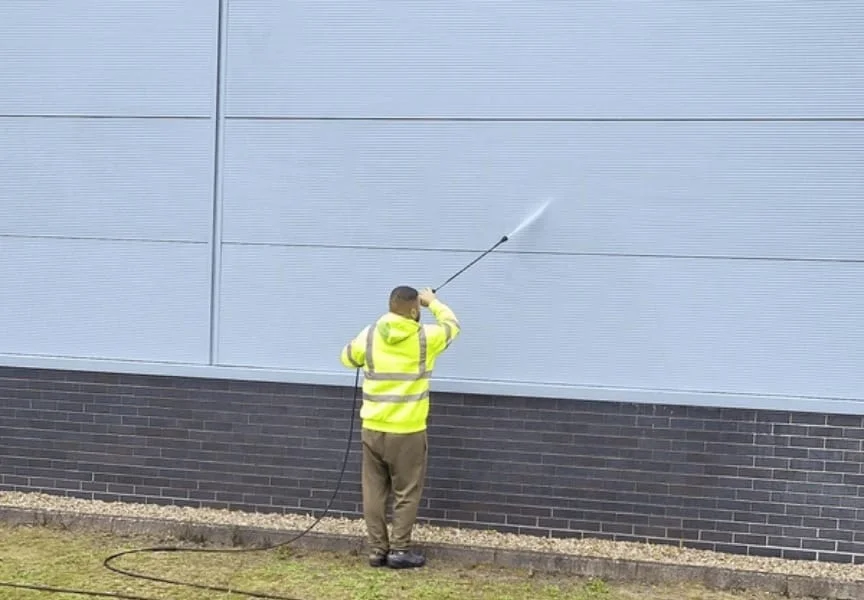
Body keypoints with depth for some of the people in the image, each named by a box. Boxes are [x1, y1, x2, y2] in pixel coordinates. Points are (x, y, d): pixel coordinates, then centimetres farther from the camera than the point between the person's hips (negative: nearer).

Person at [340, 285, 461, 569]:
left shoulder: (369, 335, -1)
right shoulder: (426, 338, -8)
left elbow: (347, 358, 18)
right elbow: (452, 325, 13)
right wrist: (433, 301, 28)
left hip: (372, 428, 3)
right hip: (407, 431, -3)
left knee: (374, 491, 10)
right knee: (406, 492, 7)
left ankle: (377, 550, 14)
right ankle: (399, 550, 8)